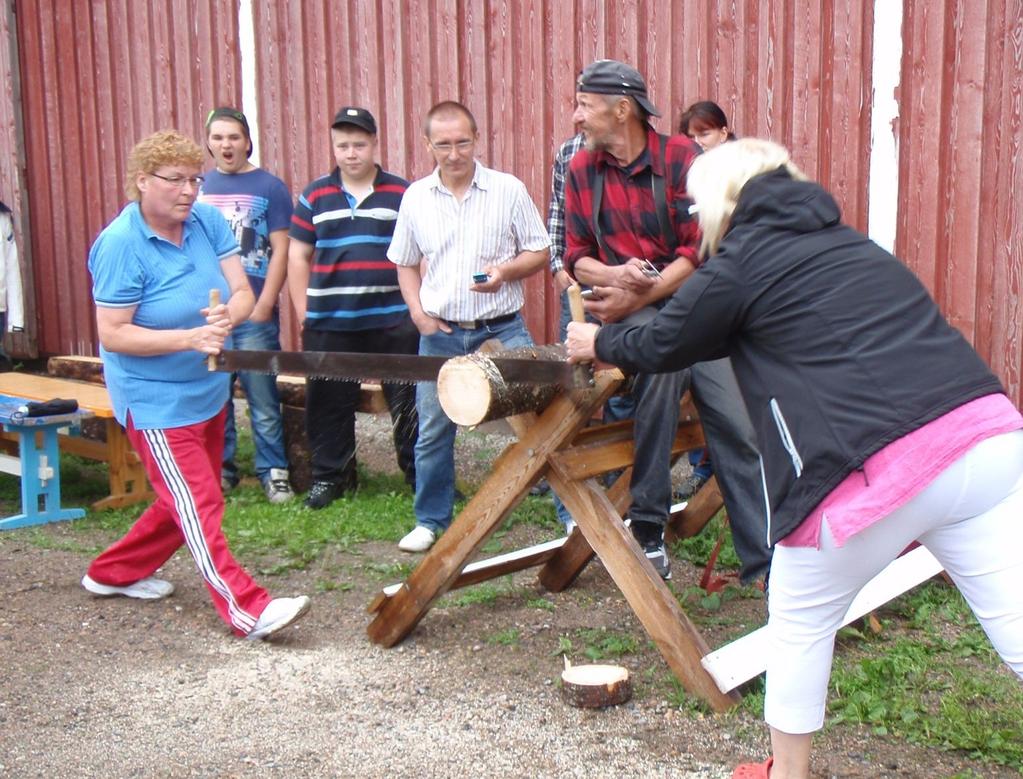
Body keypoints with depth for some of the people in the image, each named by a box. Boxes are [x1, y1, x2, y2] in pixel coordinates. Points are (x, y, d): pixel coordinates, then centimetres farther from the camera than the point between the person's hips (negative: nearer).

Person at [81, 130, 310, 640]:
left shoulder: (208, 221, -3)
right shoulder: (121, 244, -18)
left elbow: (243, 294, -6)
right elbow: (112, 334, -19)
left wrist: (227, 317, -30)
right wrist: (190, 337, -28)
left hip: (208, 391, 8)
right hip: (156, 401, -7)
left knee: (187, 500, 19)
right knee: (200, 507, -8)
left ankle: (114, 573, 37)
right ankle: (248, 609, -7)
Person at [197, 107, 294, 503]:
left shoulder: (269, 187, 1)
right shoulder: (199, 187, 11)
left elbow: (281, 250, -3)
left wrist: (264, 306, -9)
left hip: (253, 313, -4)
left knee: (263, 400, -2)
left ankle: (273, 472, 8)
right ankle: (220, 468, 21)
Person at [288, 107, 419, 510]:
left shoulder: (402, 193, 2)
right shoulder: (315, 195, 8)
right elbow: (298, 255, 11)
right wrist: (303, 312, 5)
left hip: (394, 321, -1)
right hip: (329, 324, 2)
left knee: (408, 401, 4)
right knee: (329, 403, 9)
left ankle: (419, 473, 18)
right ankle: (330, 476, 25)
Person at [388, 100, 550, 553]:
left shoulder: (508, 190, -2)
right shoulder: (415, 198, 5)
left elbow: (539, 252, 2)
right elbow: (405, 264, 15)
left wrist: (506, 270, -17)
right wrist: (416, 310, 0)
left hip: (502, 329, -2)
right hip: (440, 333, 3)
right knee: (433, 431, 10)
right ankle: (431, 521, 27)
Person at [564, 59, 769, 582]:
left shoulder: (680, 157, -3)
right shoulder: (582, 171, 7)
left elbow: (700, 249, -9)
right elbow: (576, 256, 8)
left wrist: (641, 294, -18)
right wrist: (613, 275, -14)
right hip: (627, 310, 0)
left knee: (738, 426, -7)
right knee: (660, 358, -32)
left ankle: (766, 561, 3)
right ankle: (647, 528, -21)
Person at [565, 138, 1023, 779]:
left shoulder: (742, 259, 4)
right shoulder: (845, 242, 26)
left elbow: (663, 345, 16)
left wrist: (599, 342, 38)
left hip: (881, 468, -6)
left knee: (801, 622, 17)